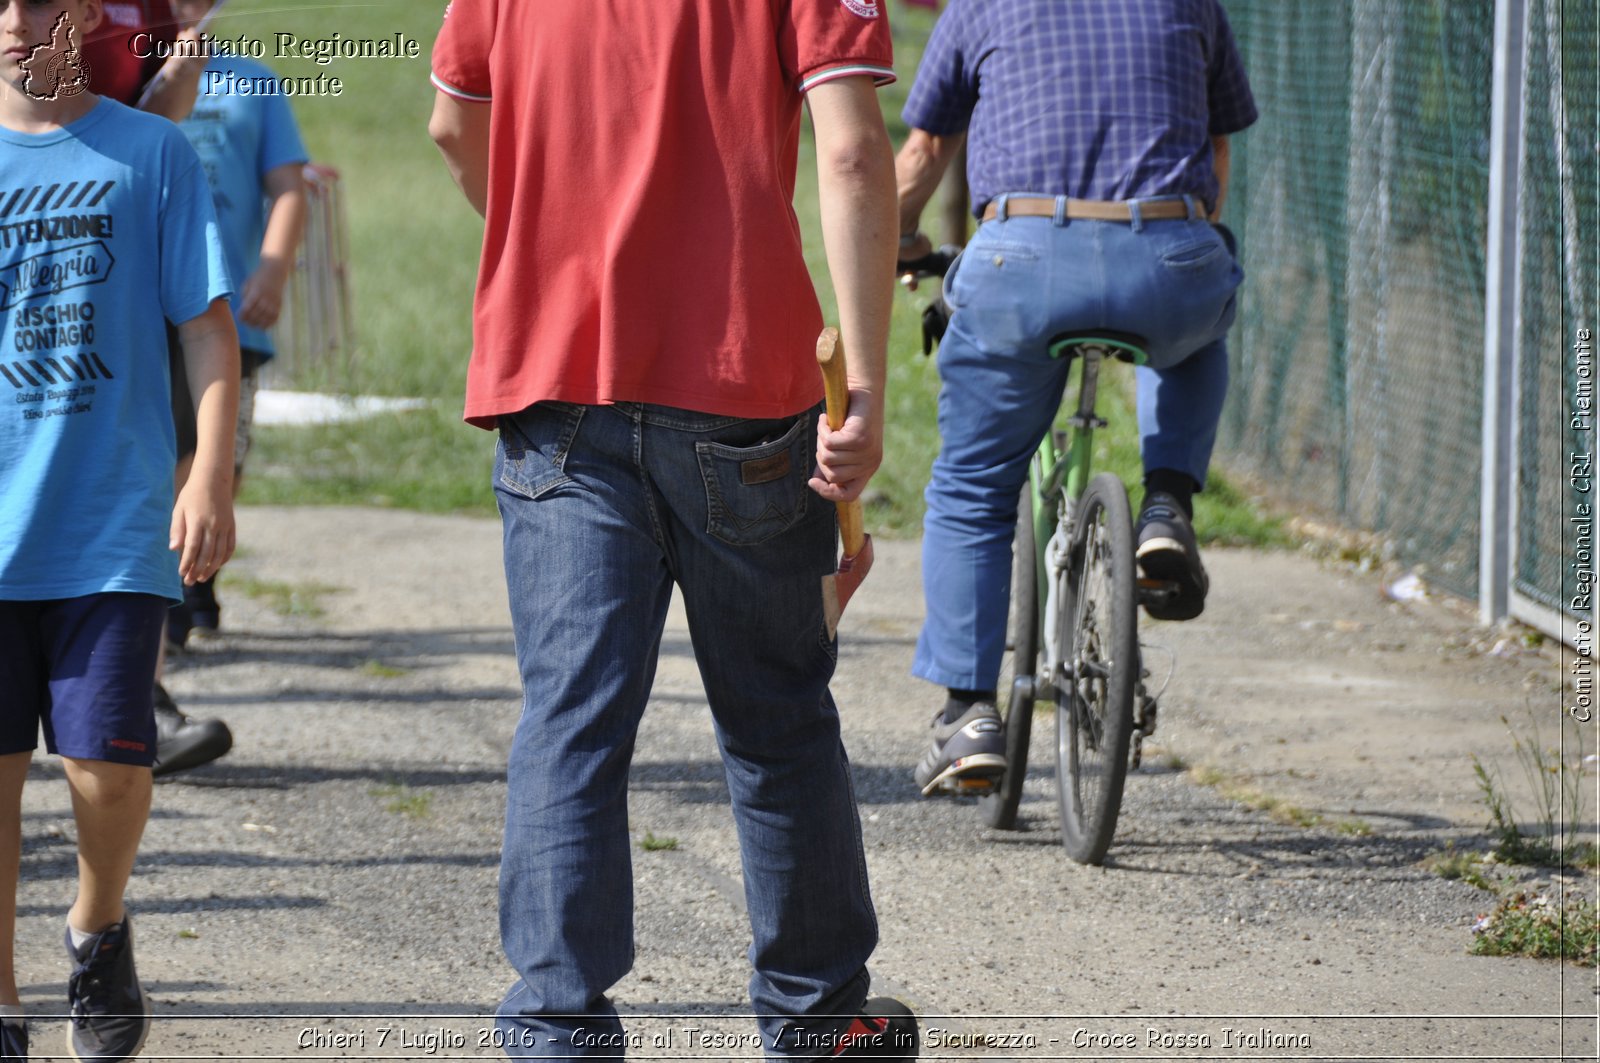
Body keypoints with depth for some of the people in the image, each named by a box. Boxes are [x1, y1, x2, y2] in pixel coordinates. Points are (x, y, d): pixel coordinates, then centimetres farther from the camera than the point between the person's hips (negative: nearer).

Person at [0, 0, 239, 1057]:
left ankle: (99, 930, 22)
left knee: (108, 759, -8)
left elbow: (210, 329, 3)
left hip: (115, 520, -2)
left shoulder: (152, 154, 4)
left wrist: (210, 482, -7)